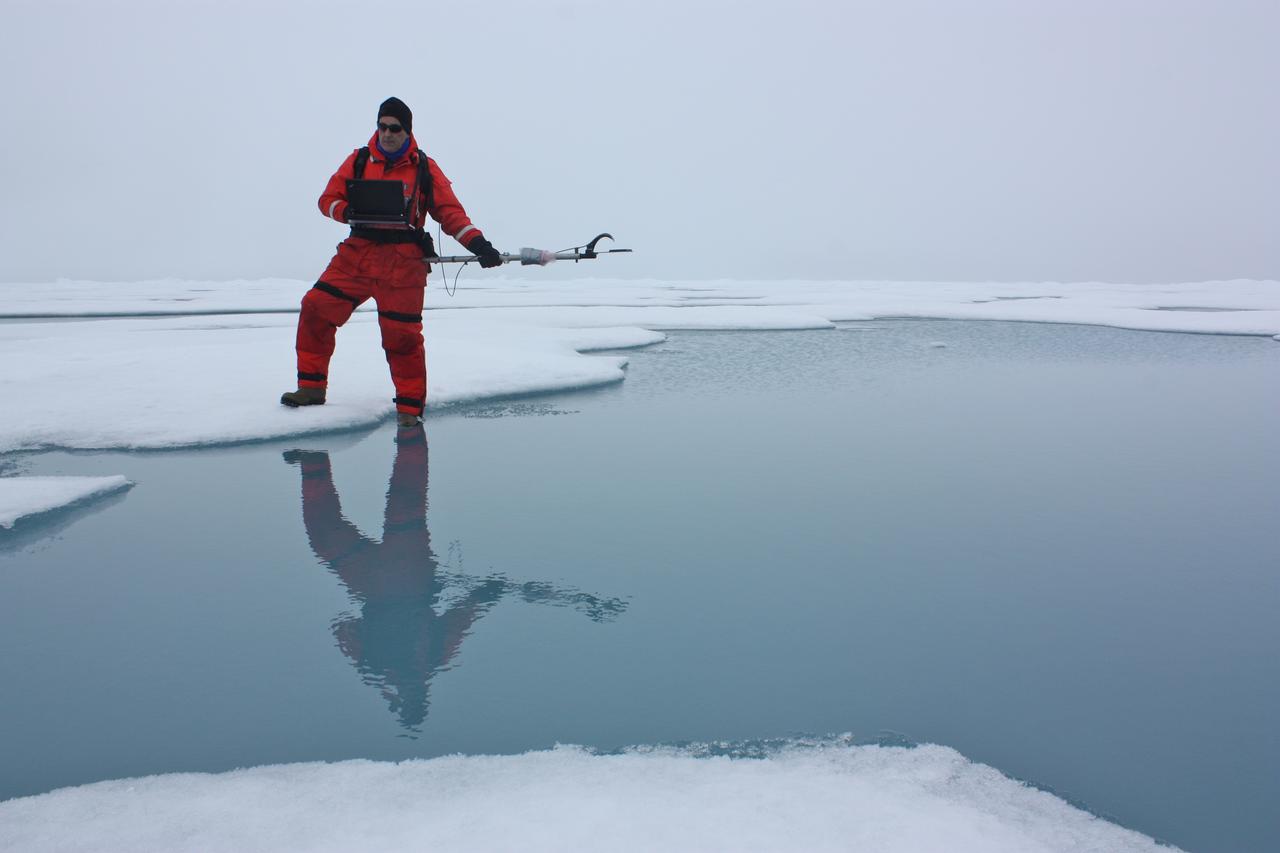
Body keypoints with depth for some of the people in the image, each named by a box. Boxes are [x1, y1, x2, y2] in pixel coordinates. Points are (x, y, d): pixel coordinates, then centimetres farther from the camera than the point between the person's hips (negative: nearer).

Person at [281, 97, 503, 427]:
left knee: (402, 334, -7)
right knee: (316, 309, -1)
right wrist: (351, 212, -13)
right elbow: (328, 199, 9)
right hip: (357, 253, 3)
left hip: (403, 262, -3)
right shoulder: (359, 160, 10)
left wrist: (478, 244, -14)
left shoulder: (425, 168, 4)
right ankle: (312, 387, 14)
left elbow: (450, 212, 1)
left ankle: (409, 406, 9)